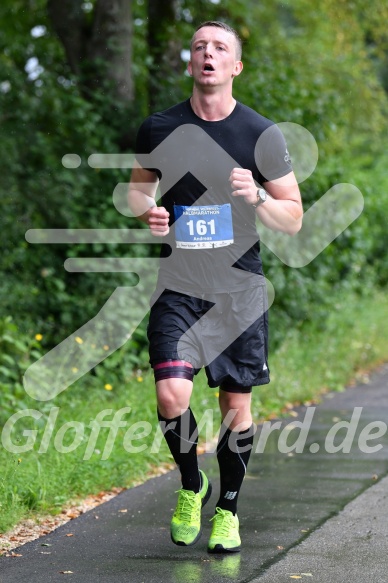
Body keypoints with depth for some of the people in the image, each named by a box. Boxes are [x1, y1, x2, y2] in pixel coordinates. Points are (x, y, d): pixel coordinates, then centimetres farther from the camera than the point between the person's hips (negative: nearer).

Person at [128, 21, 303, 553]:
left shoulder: (262, 135, -2)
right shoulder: (159, 129, 1)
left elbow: (294, 219, 3)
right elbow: (139, 186, 19)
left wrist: (257, 197, -17)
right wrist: (148, 212, -4)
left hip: (240, 290, 0)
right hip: (178, 286, 0)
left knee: (236, 405, 5)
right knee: (171, 396, -15)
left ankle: (228, 508, 27)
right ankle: (191, 485, 14)